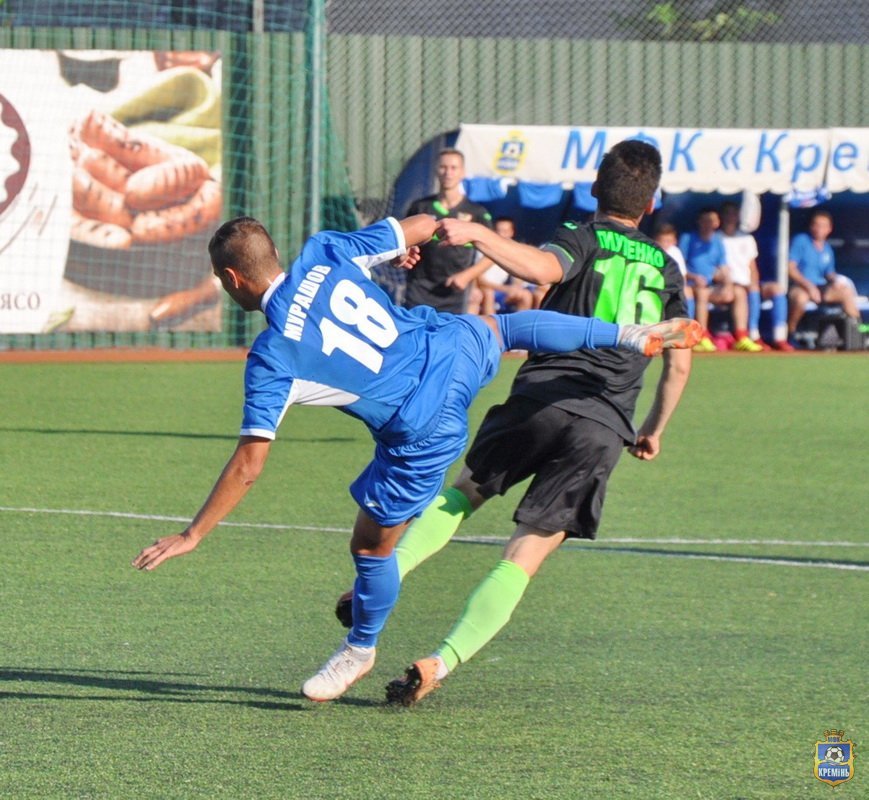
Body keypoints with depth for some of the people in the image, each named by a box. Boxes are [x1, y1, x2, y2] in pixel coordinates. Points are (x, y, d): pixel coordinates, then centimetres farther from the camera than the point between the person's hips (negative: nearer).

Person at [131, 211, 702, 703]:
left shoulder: (272, 359, -18)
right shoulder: (324, 254, -7)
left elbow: (249, 465, -19)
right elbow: (424, 226, 7)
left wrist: (191, 537, -12)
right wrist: (409, 245, 32)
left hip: (424, 433, -6)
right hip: (456, 348, 6)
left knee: (372, 545, 12)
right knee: (502, 327, 39)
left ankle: (361, 651, 32)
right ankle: (631, 336, 46)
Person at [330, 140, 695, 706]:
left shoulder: (583, 240, 6)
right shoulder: (666, 269, 20)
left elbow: (542, 267, -19)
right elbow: (680, 363, 24)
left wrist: (477, 234, -24)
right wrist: (654, 430, 36)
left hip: (541, 400, -2)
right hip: (605, 431, 2)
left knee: (465, 492, 23)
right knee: (525, 559, 0)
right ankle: (441, 663, -14)